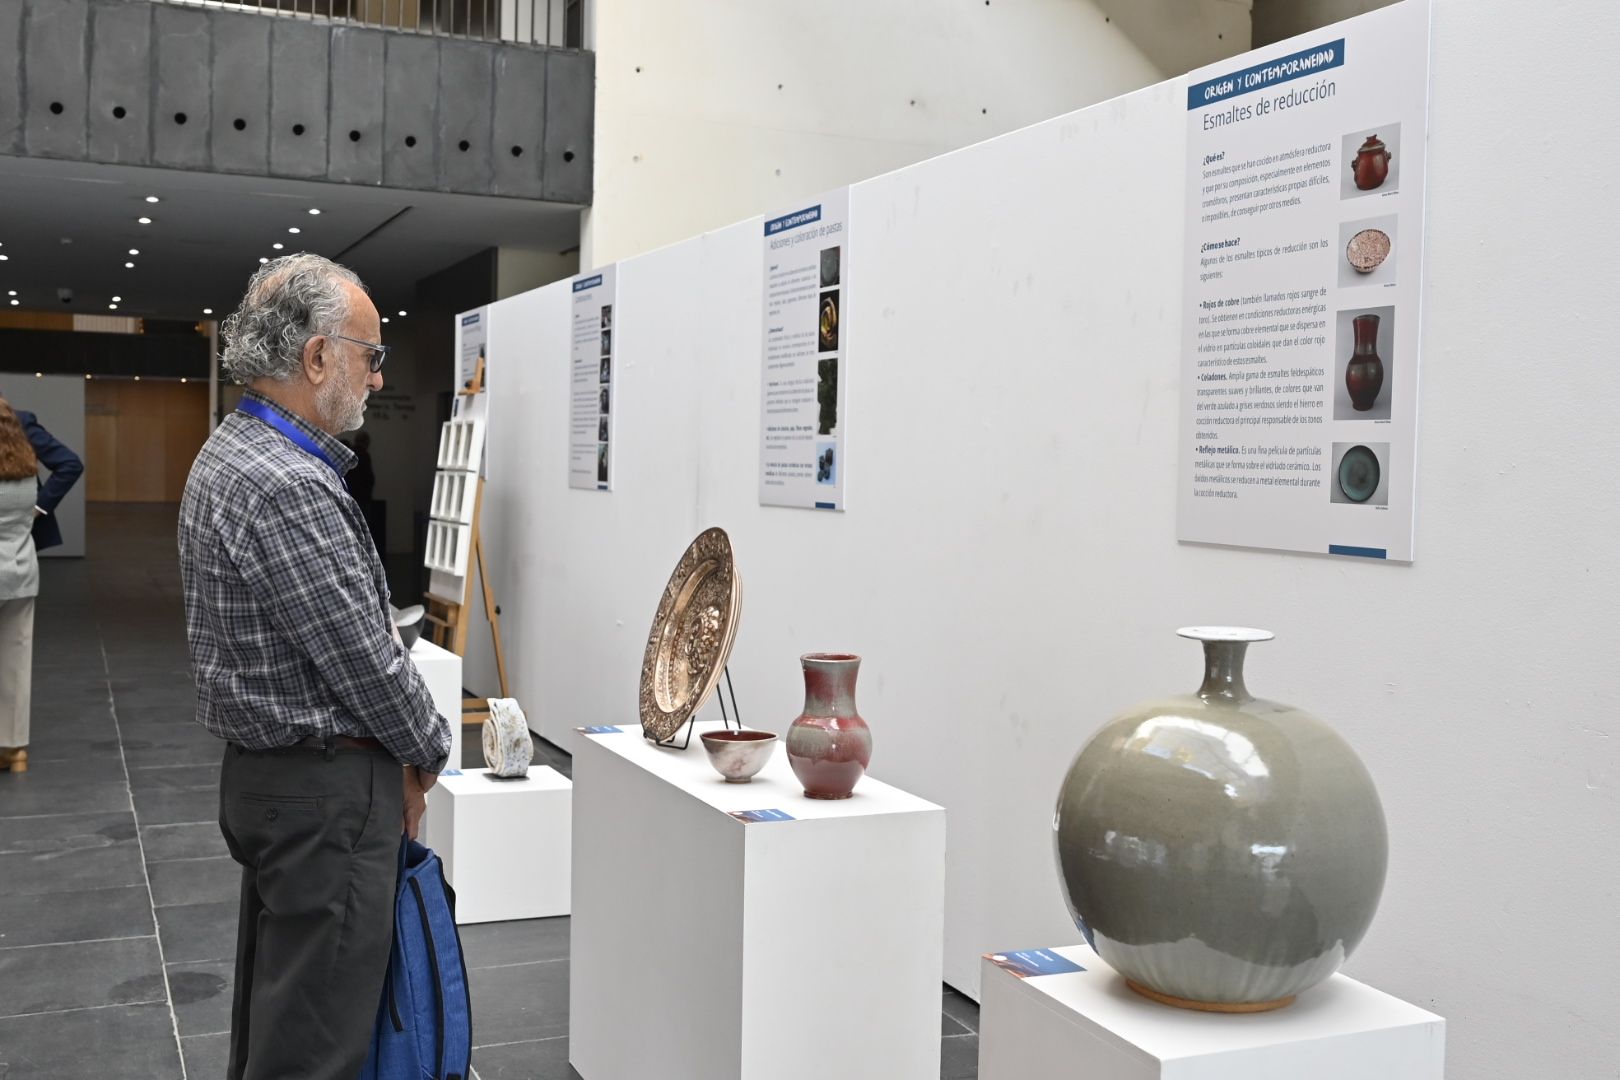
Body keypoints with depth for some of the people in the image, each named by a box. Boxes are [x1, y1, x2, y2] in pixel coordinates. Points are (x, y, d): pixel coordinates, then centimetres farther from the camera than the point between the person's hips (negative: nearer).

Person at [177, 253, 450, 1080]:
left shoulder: (227, 456, 9)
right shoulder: (286, 490, -24)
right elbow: (365, 657, -21)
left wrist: (397, 749, 10)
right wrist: (428, 748, -3)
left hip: (260, 768, 10)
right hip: (325, 791, -10)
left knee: (273, 1004, 21)